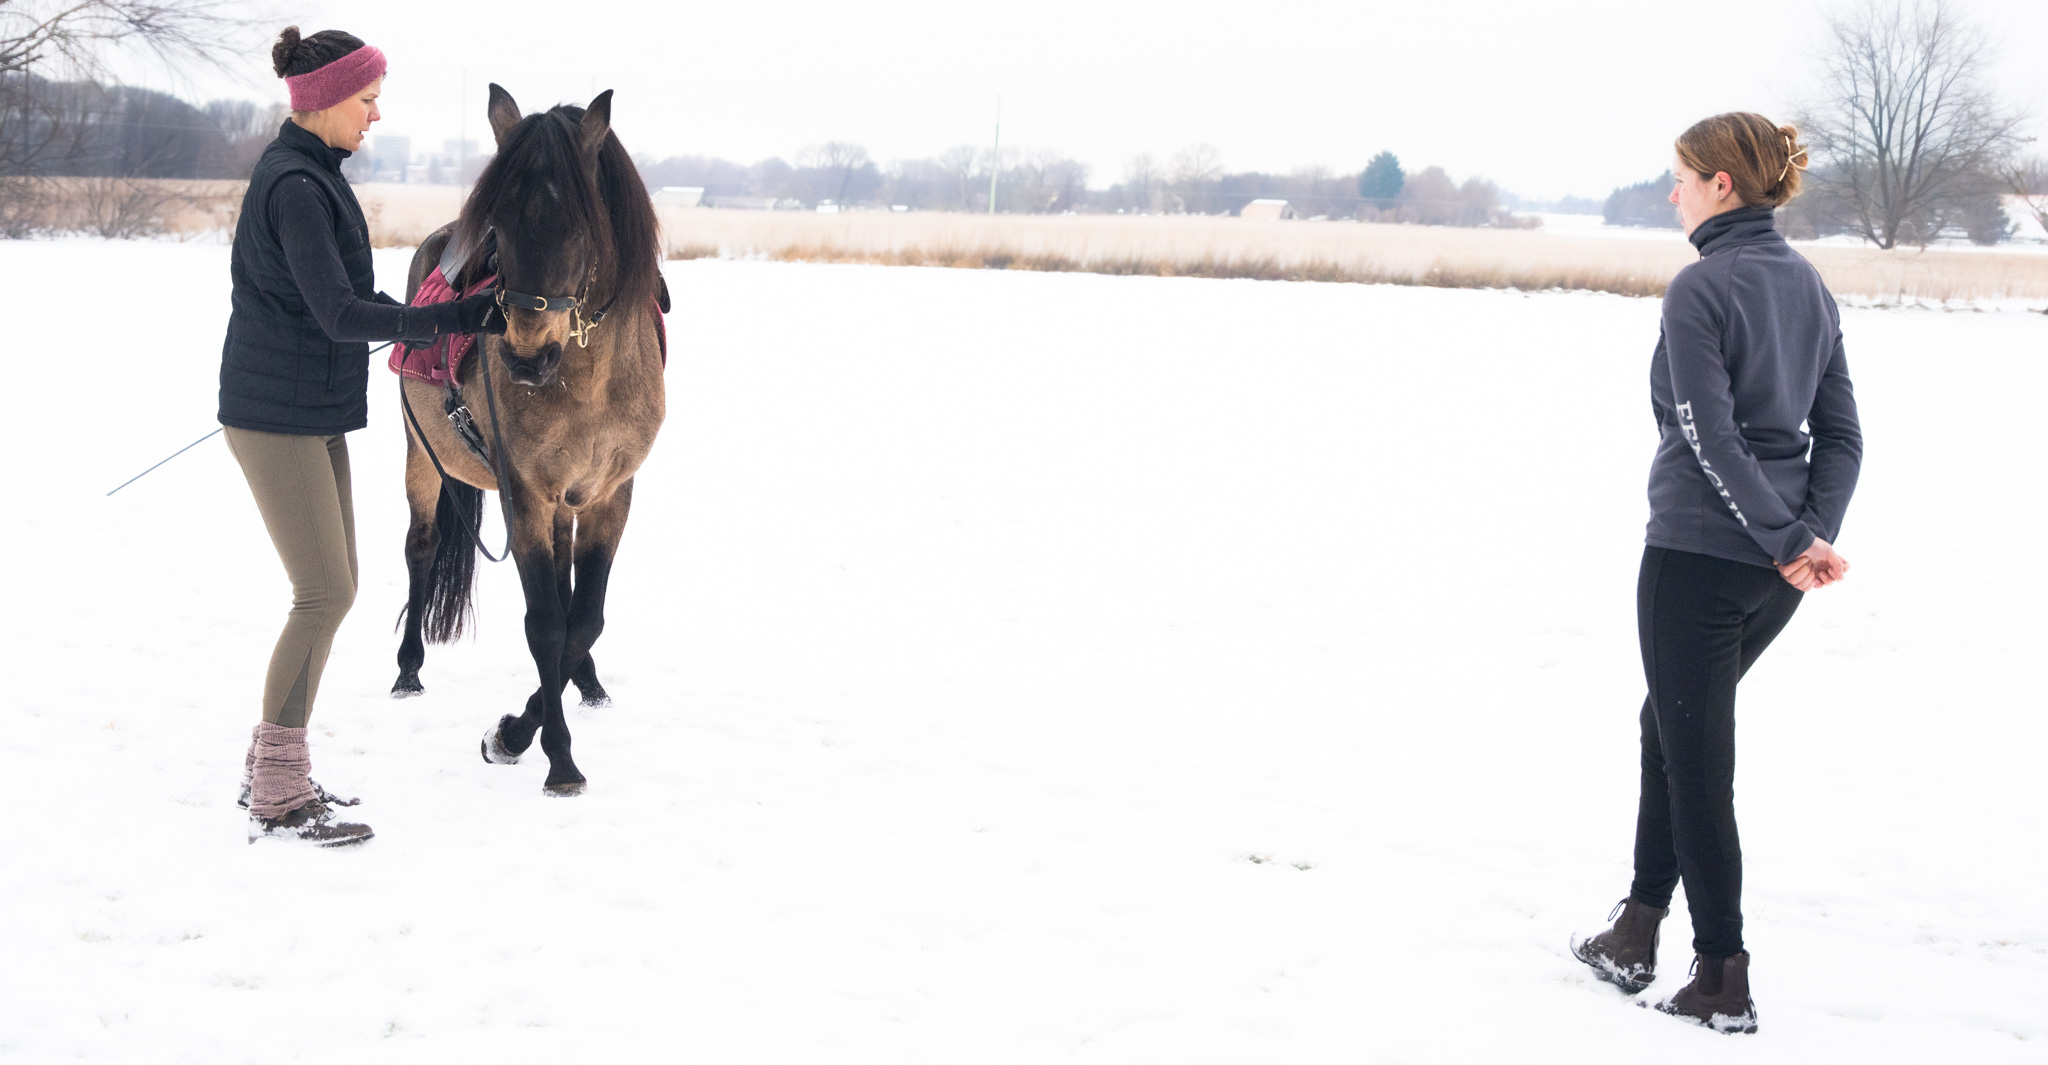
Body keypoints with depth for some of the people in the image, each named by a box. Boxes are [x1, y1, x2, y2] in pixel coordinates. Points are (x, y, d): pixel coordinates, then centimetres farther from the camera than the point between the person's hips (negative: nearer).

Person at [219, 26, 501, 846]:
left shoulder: (307, 172, 13)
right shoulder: (296, 185, -19)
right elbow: (338, 312, -24)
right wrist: (449, 320, -23)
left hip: (311, 410, 10)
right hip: (278, 417, -10)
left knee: (332, 588, 11)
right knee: (325, 593, -10)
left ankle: (272, 769, 19)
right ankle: (277, 799, -5)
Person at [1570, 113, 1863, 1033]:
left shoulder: (1701, 288, -15)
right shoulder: (1808, 285, 10)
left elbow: (1711, 437, -20)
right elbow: (1840, 434, 8)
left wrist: (1789, 539, -16)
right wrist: (1812, 534, -2)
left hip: (1696, 553, -8)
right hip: (1772, 572, 8)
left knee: (1694, 759, 2)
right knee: (1670, 726, 22)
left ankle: (1723, 981, 7)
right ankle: (1638, 933, 25)